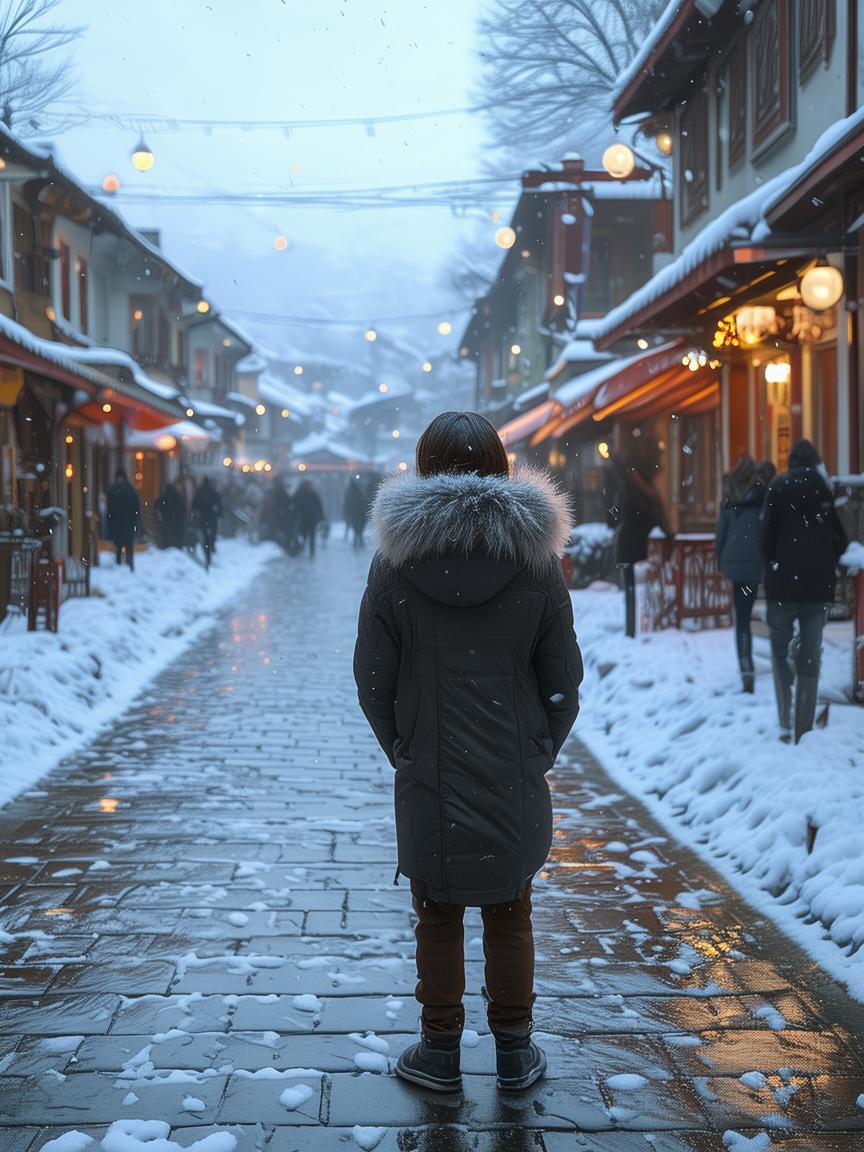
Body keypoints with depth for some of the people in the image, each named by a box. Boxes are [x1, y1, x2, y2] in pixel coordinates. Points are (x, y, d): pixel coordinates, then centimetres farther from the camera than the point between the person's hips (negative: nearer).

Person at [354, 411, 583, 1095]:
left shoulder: (394, 563, -8)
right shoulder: (537, 559, -7)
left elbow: (374, 682, -3)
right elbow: (562, 680, -1)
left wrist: (403, 753, 10)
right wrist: (540, 754, 11)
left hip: (427, 781, -1)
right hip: (517, 783, 1)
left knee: (438, 919, 13)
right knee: (510, 917, 15)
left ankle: (440, 1053, 25)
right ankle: (514, 1054, 26)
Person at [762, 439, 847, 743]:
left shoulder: (778, 487, -3)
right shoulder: (827, 488, 1)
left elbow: (767, 535, -5)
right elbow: (840, 540, 4)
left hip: (783, 583, -1)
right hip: (819, 584, 1)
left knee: (780, 647, 14)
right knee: (810, 657, 7)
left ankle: (786, 720, 0)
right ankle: (803, 731, 6)